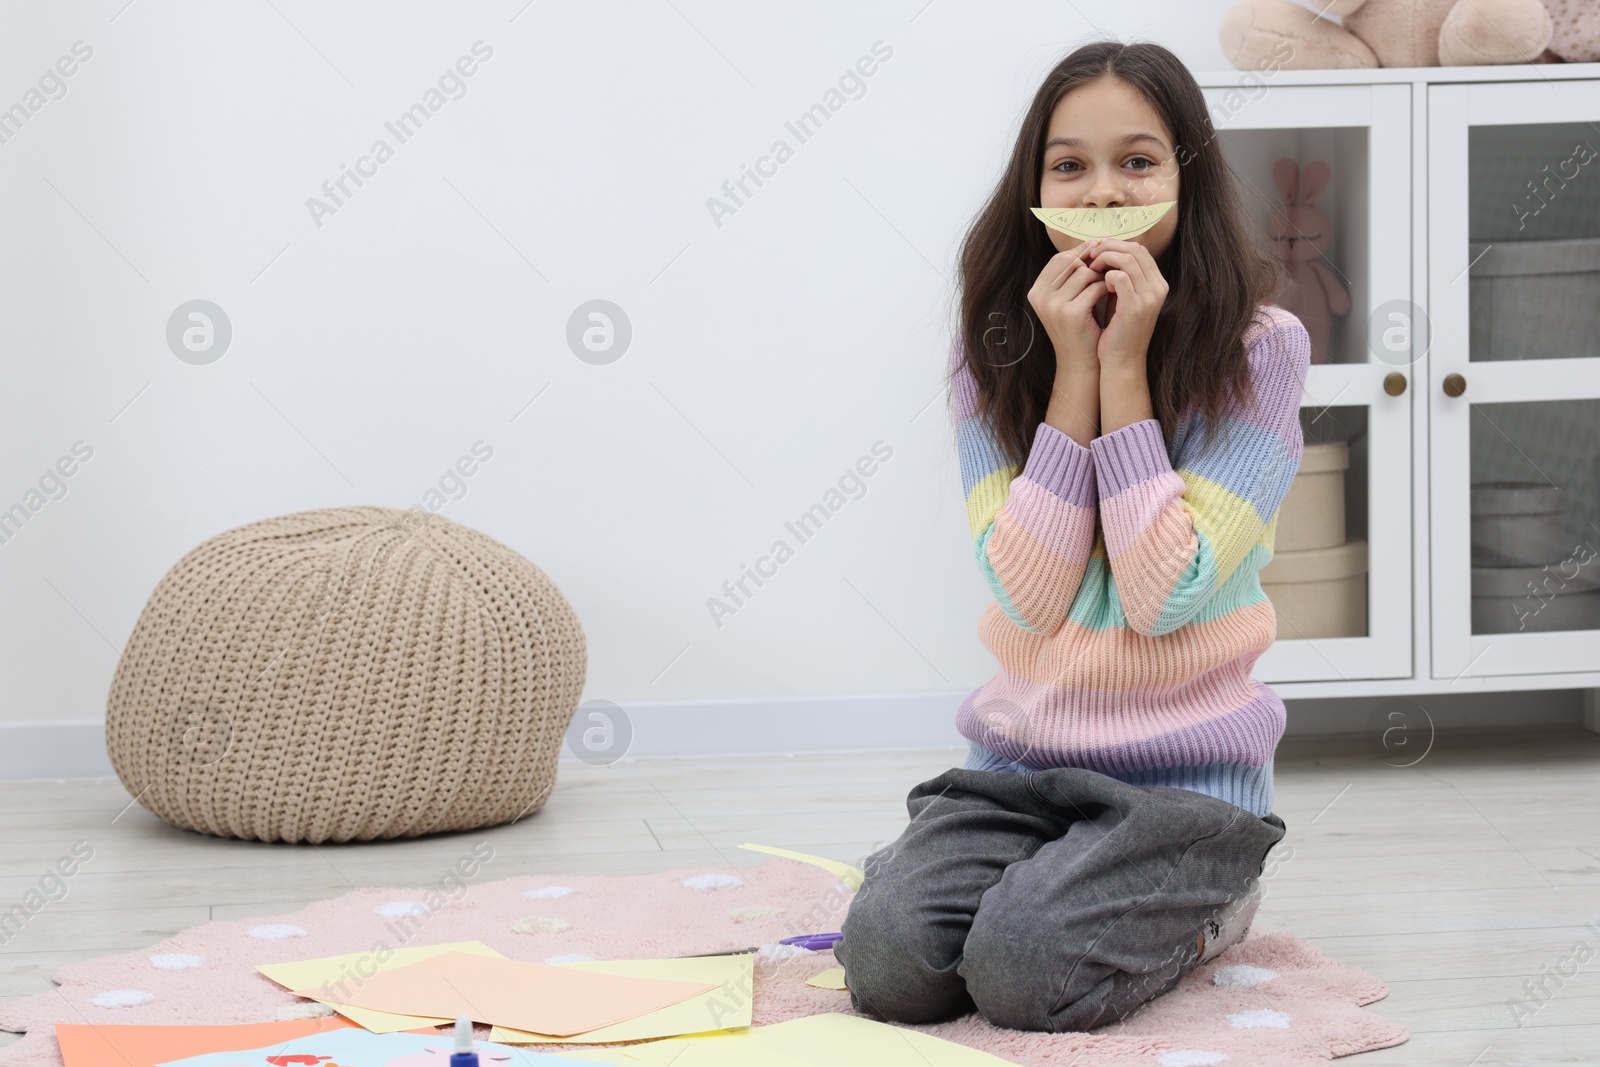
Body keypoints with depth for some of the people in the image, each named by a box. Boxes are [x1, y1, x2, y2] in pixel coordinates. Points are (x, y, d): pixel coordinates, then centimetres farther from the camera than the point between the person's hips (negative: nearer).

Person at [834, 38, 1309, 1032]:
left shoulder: (1260, 348, -9)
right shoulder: (996, 347, 1)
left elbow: (1165, 595, -17)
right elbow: (1029, 597, -9)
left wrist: (1125, 369, -18)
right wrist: (1072, 372, -14)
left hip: (1186, 767, -3)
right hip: (1022, 756, 3)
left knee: (1023, 968, -25)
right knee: (888, 960, -20)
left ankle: (1203, 907, 6)